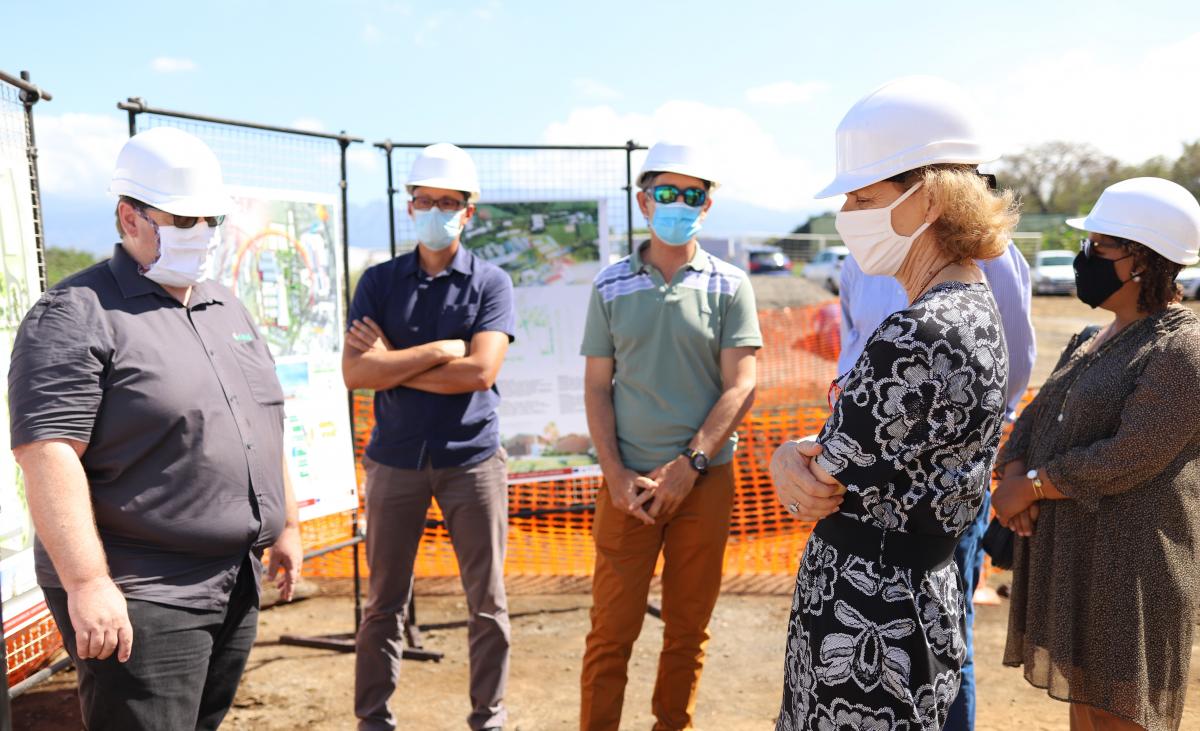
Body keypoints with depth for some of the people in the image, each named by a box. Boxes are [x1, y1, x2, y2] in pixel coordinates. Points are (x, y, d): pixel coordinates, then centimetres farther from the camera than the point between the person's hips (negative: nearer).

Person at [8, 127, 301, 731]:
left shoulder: (226, 307, 13)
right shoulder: (76, 315, -11)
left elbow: (264, 425, 19)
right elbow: (46, 452, -19)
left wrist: (286, 524, 17)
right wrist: (86, 583, -24)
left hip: (238, 585, 7)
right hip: (141, 598, -7)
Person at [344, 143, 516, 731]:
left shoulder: (491, 283, -1)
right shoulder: (379, 282, 4)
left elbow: (479, 373, -14)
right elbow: (355, 372, -8)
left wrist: (393, 363, -10)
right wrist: (439, 351, -12)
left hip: (472, 458, -1)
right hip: (395, 458, 1)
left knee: (487, 600, 7)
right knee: (384, 601, 10)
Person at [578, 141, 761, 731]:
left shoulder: (729, 286, 1)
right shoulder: (610, 285, 5)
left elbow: (740, 387, -4)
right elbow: (596, 388, 4)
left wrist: (689, 465, -12)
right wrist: (617, 475, -6)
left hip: (705, 480, 0)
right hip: (627, 482, 0)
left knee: (688, 628, 12)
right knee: (612, 627, 4)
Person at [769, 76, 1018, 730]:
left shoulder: (917, 334, -26)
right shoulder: (975, 308, 5)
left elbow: (816, 488, -19)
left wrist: (785, 458, 1)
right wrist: (805, 464, -9)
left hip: (866, 626, -9)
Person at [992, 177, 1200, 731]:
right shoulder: (1089, 342, 13)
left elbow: (1128, 458, -22)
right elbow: (1035, 419, 11)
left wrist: (1029, 486, -14)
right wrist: (1012, 475, -9)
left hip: (1130, 566, -8)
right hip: (1069, 558, 8)